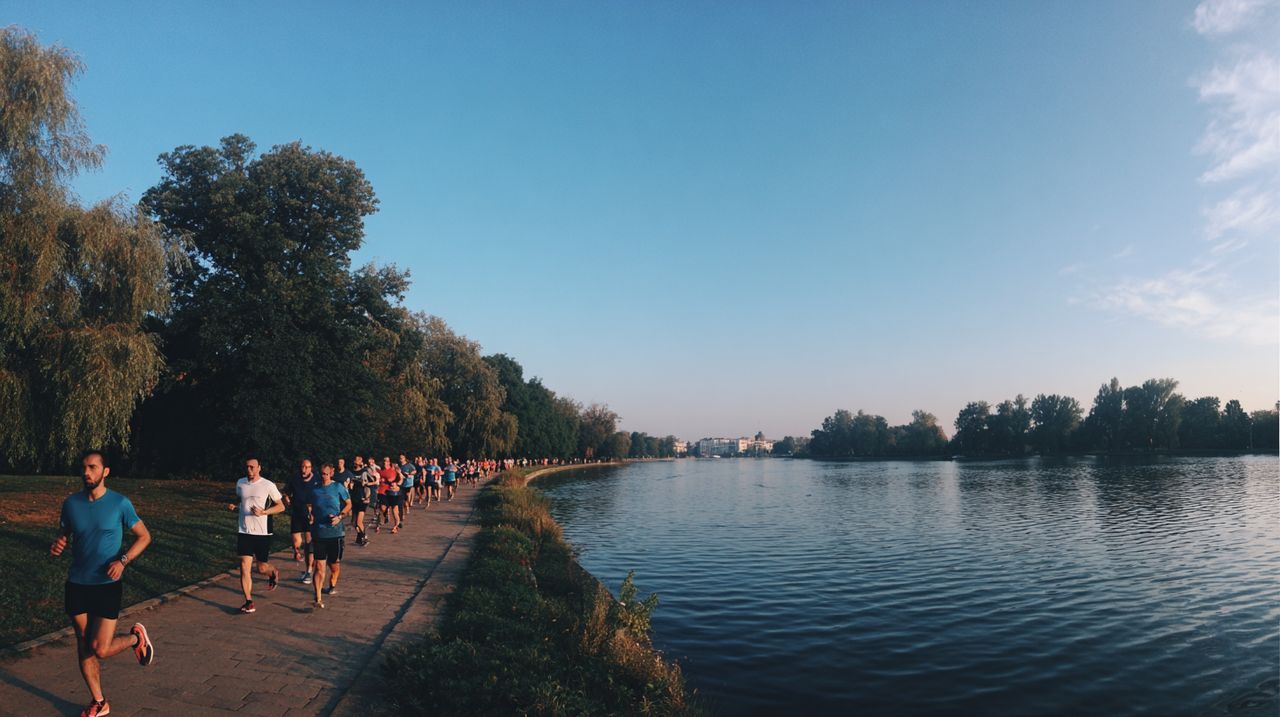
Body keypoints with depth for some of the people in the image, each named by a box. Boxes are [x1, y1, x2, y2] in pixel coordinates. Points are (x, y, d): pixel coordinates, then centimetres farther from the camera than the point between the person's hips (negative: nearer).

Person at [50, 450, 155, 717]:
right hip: (76, 585, 4)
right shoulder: (71, 503, 0)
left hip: (107, 585, -4)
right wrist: (56, 546, -11)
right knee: (84, 647, 11)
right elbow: (63, 536, 13)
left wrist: (123, 560, -17)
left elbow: (144, 536, -2)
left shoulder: (120, 503, -9)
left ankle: (135, 637, 23)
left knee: (100, 649, -9)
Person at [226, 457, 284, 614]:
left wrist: (263, 512, -18)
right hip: (244, 532, 3)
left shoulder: (268, 485, -8)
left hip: (262, 532, -3)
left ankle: (274, 573, 42)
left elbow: (281, 506, -2)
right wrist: (234, 506, 1)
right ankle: (248, 602, 3)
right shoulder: (240, 483, 5)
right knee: (245, 567, -5)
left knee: (262, 568, 7)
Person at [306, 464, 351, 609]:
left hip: (335, 531, 0)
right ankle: (318, 598, -6)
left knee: (334, 563, 12)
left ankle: (332, 584, 42)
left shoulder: (338, 487, -1)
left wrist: (340, 517, -8)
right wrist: (310, 515, -3)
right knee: (319, 566, -6)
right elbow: (309, 505, 17)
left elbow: (348, 504, 6)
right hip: (318, 532, 1)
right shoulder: (314, 489, 5)